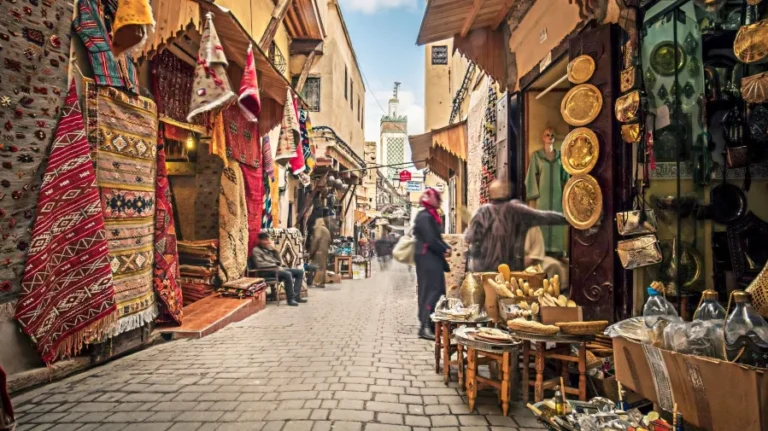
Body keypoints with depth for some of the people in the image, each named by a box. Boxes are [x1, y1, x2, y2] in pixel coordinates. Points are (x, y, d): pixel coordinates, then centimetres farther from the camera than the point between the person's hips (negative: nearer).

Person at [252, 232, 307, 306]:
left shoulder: (269, 248, 20)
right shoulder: (256, 250, -1)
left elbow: (280, 262, 16)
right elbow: (260, 264, -17)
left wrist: (275, 250, 2)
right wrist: (276, 266, -16)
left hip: (277, 269, 8)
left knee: (300, 272, -3)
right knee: (288, 274, -34)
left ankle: (296, 296, -10)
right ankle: (290, 299, -26)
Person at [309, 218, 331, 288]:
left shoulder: (318, 228, -2)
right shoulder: (327, 230, 22)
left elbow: (316, 239, -14)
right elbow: (329, 241, 17)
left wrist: (311, 251, -13)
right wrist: (326, 248, 17)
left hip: (318, 250, -8)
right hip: (325, 250, 8)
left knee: (318, 267, -9)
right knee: (323, 266, 9)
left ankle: (318, 283, -12)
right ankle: (322, 282, 9)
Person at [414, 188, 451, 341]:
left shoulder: (431, 216, 17)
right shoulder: (424, 217, -15)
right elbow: (431, 240, -21)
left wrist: (446, 248, 2)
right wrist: (445, 250, -9)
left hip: (433, 258, 10)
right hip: (427, 258, -10)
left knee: (437, 290, 12)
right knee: (431, 291, -11)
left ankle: (430, 323, 20)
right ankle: (425, 326, -8)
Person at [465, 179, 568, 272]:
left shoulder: (483, 211, -8)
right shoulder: (517, 210, -4)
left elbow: (469, 238, -10)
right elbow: (543, 216, -1)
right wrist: (567, 217, 7)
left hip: (484, 268, -1)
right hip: (512, 268, 2)